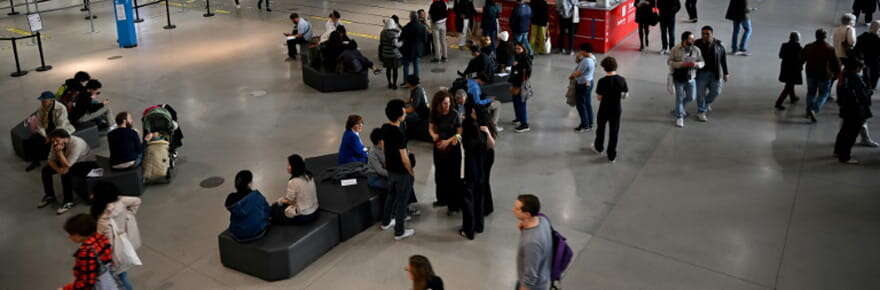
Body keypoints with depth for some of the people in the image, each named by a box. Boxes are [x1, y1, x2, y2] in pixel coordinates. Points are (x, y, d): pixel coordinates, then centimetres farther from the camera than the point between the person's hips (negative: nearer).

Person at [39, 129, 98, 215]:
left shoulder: (77, 144, -34)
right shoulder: (56, 144, -13)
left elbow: (67, 165, -33)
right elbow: (51, 160, -6)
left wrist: (59, 151, -39)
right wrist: (58, 169, -24)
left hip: (86, 163, -8)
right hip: (68, 162, 8)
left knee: (66, 173, -33)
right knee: (46, 169, -5)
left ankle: (68, 202, -19)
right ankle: (49, 196, 14)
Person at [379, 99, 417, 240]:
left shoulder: (384, 128, -4)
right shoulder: (399, 133, -29)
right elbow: (404, 158, -24)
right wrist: (411, 172, -9)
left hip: (390, 168, 8)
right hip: (401, 172, -8)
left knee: (391, 195, 26)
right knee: (402, 201, 6)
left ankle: (386, 222, 41)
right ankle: (399, 232, 17)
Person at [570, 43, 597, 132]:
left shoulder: (586, 61, -28)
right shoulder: (593, 57, 2)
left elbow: (578, 73, -21)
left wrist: (571, 76, -2)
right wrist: (580, 57, 3)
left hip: (582, 85, -10)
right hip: (589, 83, 10)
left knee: (581, 105, 3)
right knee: (587, 104, 18)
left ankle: (585, 126, 12)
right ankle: (590, 124, 28)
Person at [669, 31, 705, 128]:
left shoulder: (696, 50, -3)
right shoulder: (676, 50, -11)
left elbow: (702, 62, 3)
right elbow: (669, 62, -10)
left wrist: (697, 64, -21)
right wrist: (682, 64, -23)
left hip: (691, 78, 4)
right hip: (678, 78, -3)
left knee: (691, 97, 12)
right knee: (679, 97, 5)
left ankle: (677, 109, 39)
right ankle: (679, 117, 23)